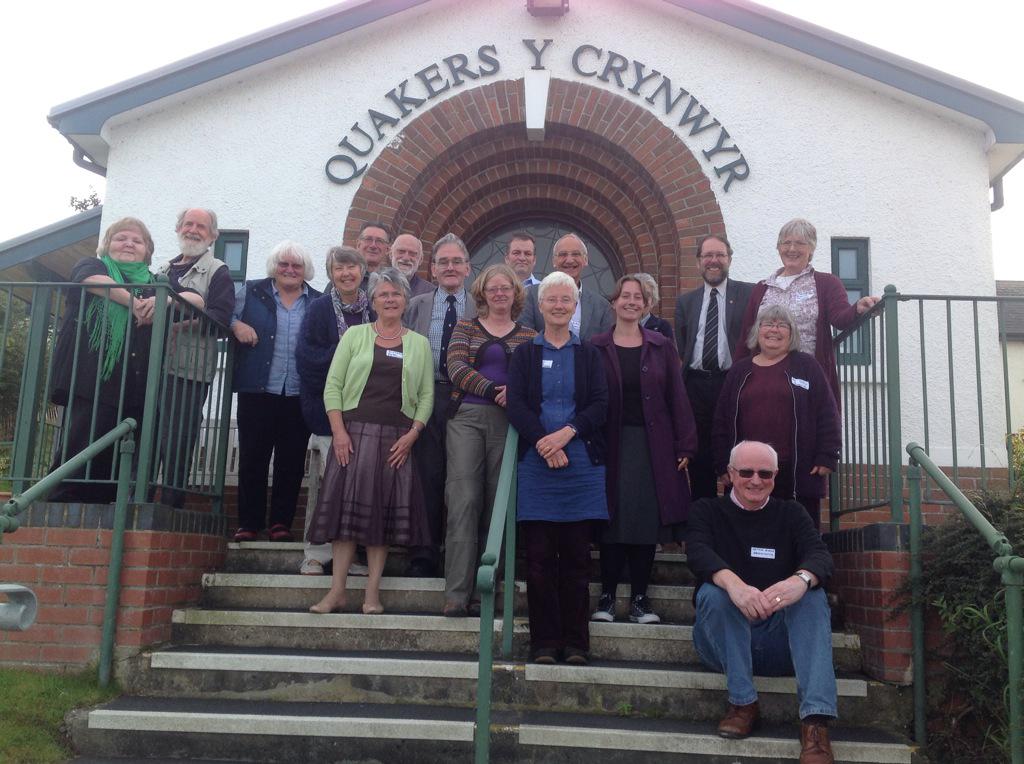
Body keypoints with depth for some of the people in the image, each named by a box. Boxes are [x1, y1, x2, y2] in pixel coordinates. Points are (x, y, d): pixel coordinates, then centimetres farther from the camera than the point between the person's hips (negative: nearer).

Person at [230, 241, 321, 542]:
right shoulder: (251, 292, 9)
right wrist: (236, 325, -9)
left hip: (300, 395, 1)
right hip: (257, 392, -1)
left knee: (291, 462, 4)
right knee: (252, 459, 3)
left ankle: (281, 523, 14)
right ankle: (248, 523, 12)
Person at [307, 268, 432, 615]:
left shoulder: (419, 344, 11)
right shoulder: (355, 335, 9)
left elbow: (427, 395, 7)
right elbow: (333, 385, 3)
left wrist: (412, 434, -6)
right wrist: (338, 430, -8)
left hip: (397, 439, 1)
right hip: (353, 432, 0)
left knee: (384, 510, 1)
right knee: (346, 506, -3)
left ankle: (372, 593, 6)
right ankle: (337, 590, 2)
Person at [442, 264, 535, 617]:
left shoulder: (528, 335, 15)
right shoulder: (465, 328, 12)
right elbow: (456, 368, -3)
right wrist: (495, 391, -14)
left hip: (507, 423, 1)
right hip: (467, 417, -1)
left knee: (496, 505, 0)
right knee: (464, 500, -10)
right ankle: (456, 593, -8)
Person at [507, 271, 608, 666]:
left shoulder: (589, 354, 12)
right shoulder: (525, 353, 10)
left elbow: (600, 405, 1)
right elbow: (516, 404, -1)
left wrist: (566, 433, -15)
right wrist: (544, 443, -15)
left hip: (582, 464, 1)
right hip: (536, 464, 0)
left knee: (577, 556, 3)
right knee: (539, 556, 0)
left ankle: (576, 642, 11)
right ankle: (544, 642, 9)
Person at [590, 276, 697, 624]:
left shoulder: (661, 346, 8)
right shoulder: (596, 347, 5)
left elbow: (676, 397, 5)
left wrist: (685, 446, -2)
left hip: (653, 445, 1)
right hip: (612, 444, -1)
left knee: (648, 519, 2)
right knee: (614, 519, -1)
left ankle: (639, 598, 11)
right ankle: (607, 595, 9)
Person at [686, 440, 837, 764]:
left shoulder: (791, 513, 11)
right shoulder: (707, 511, 6)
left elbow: (820, 554, -9)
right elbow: (698, 552, -16)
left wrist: (801, 579, -36)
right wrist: (733, 582, -39)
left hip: (781, 642, 1)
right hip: (724, 641, -1)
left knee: (813, 593, -26)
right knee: (713, 592, -29)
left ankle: (815, 719, -36)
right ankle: (743, 702, -23)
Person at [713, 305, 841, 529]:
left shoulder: (806, 366, 6)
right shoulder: (740, 371, 13)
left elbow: (827, 414, 2)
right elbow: (721, 421, 12)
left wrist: (827, 458, -5)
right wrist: (723, 464, 6)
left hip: (798, 472, -2)